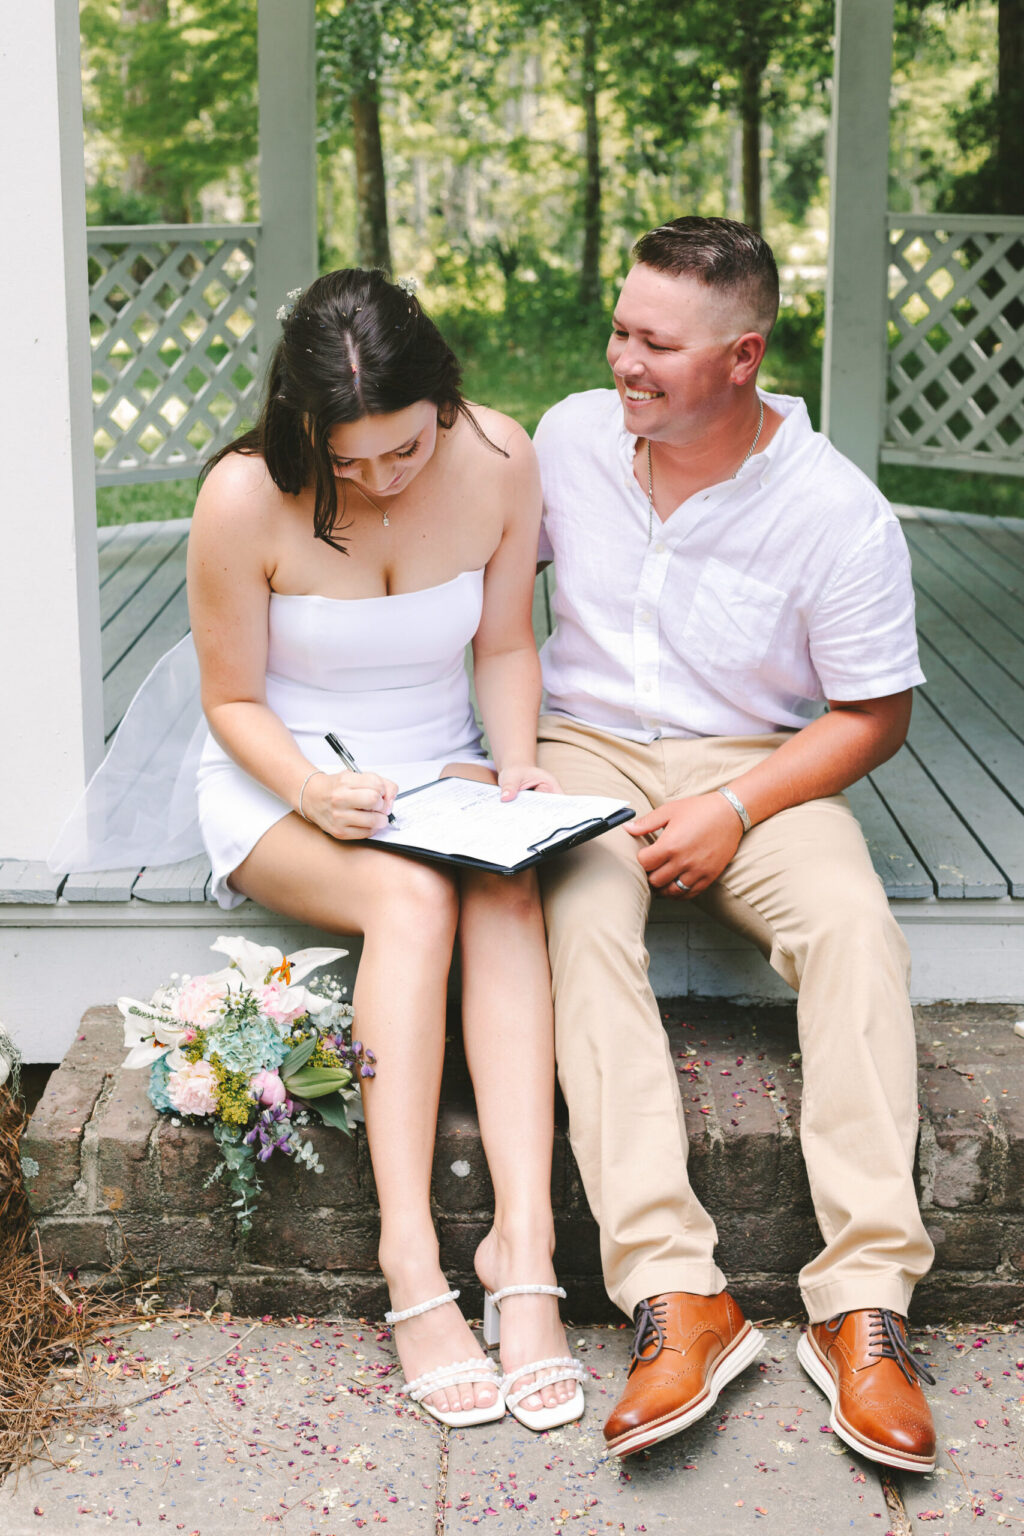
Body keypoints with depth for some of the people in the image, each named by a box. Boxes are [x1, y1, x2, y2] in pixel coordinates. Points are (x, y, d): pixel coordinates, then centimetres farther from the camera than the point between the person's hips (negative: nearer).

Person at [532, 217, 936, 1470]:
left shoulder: (836, 511, -11)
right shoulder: (571, 436, 0)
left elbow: (872, 716, -5)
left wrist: (736, 812, -19)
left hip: (758, 765, -1)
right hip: (585, 749, 2)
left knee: (853, 922, -32)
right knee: (582, 922, -31)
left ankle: (863, 1302, -31)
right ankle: (677, 1297, -37)